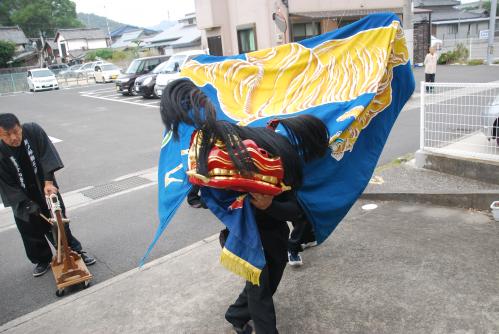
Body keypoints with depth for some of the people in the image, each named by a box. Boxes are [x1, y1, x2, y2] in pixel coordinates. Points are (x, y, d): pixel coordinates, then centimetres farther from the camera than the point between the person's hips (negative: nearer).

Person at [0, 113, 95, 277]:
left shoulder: (33, 131, -20)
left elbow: (47, 156, -20)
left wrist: (49, 182, -30)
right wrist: (27, 204, -20)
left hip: (46, 186, 0)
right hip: (22, 197, 0)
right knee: (31, 232, 11)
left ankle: (75, 251, 25)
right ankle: (42, 260, 32)